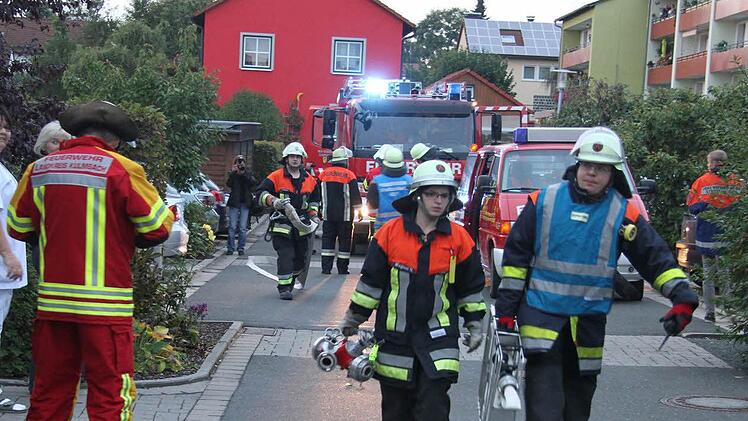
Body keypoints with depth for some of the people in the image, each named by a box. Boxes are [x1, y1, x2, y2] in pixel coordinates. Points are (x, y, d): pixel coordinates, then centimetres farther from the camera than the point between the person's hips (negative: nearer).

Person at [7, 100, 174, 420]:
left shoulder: (39, 169, 5)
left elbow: (18, 227, 16)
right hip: (104, 304, -5)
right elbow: (157, 227, -6)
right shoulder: (120, 169, -8)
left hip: (52, 300, 5)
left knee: (49, 393, 15)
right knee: (110, 395, 3)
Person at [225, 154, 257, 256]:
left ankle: (241, 248, 8)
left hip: (245, 203, 1)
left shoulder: (248, 174, 9)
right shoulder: (233, 175, 6)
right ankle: (230, 248, 3)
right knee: (232, 227, -4)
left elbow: (253, 183, -9)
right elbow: (228, 184, -11)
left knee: (243, 228, 1)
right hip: (234, 203, -1)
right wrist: (233, 172, -19)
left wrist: (244, 173, -17)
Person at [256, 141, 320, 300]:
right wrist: (274, 201, -26)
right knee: (285, 256, -13)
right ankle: (284, 287, -9)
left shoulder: (310, 180, 12)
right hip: (282, 223, -5)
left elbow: (315, 199, 27)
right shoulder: (276, 177, -4)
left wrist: (313, 215, 16)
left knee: (300, 257, 12)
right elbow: (261, 193, -9)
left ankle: (290, 280, 33)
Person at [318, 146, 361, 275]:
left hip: (328, 214, 3)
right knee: (344, 240, 4)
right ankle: (342, 268, 3)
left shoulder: (324, 173, 6)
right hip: (345, 215, -3)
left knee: (328, 239, 6)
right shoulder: (349, 175, -6)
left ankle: (326, 267, 1)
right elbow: (355, 195, -6)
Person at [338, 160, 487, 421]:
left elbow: (471, 287, 11)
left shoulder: (459, 239, 0)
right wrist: (352, 319, 8)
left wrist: (474, 325, 10)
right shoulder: (390, 233, -3)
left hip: (438, 338, 0)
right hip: (394, 336, 1)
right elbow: (371, 280, 4)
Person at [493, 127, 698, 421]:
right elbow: (516, 255, 2)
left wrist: (682, 296, -14)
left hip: (588, 322, 2)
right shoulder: (544, 201, -1)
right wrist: (506, 304, 0)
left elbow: (656, 258, 0)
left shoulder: (623, 214, 0)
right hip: (542, 314, -2)